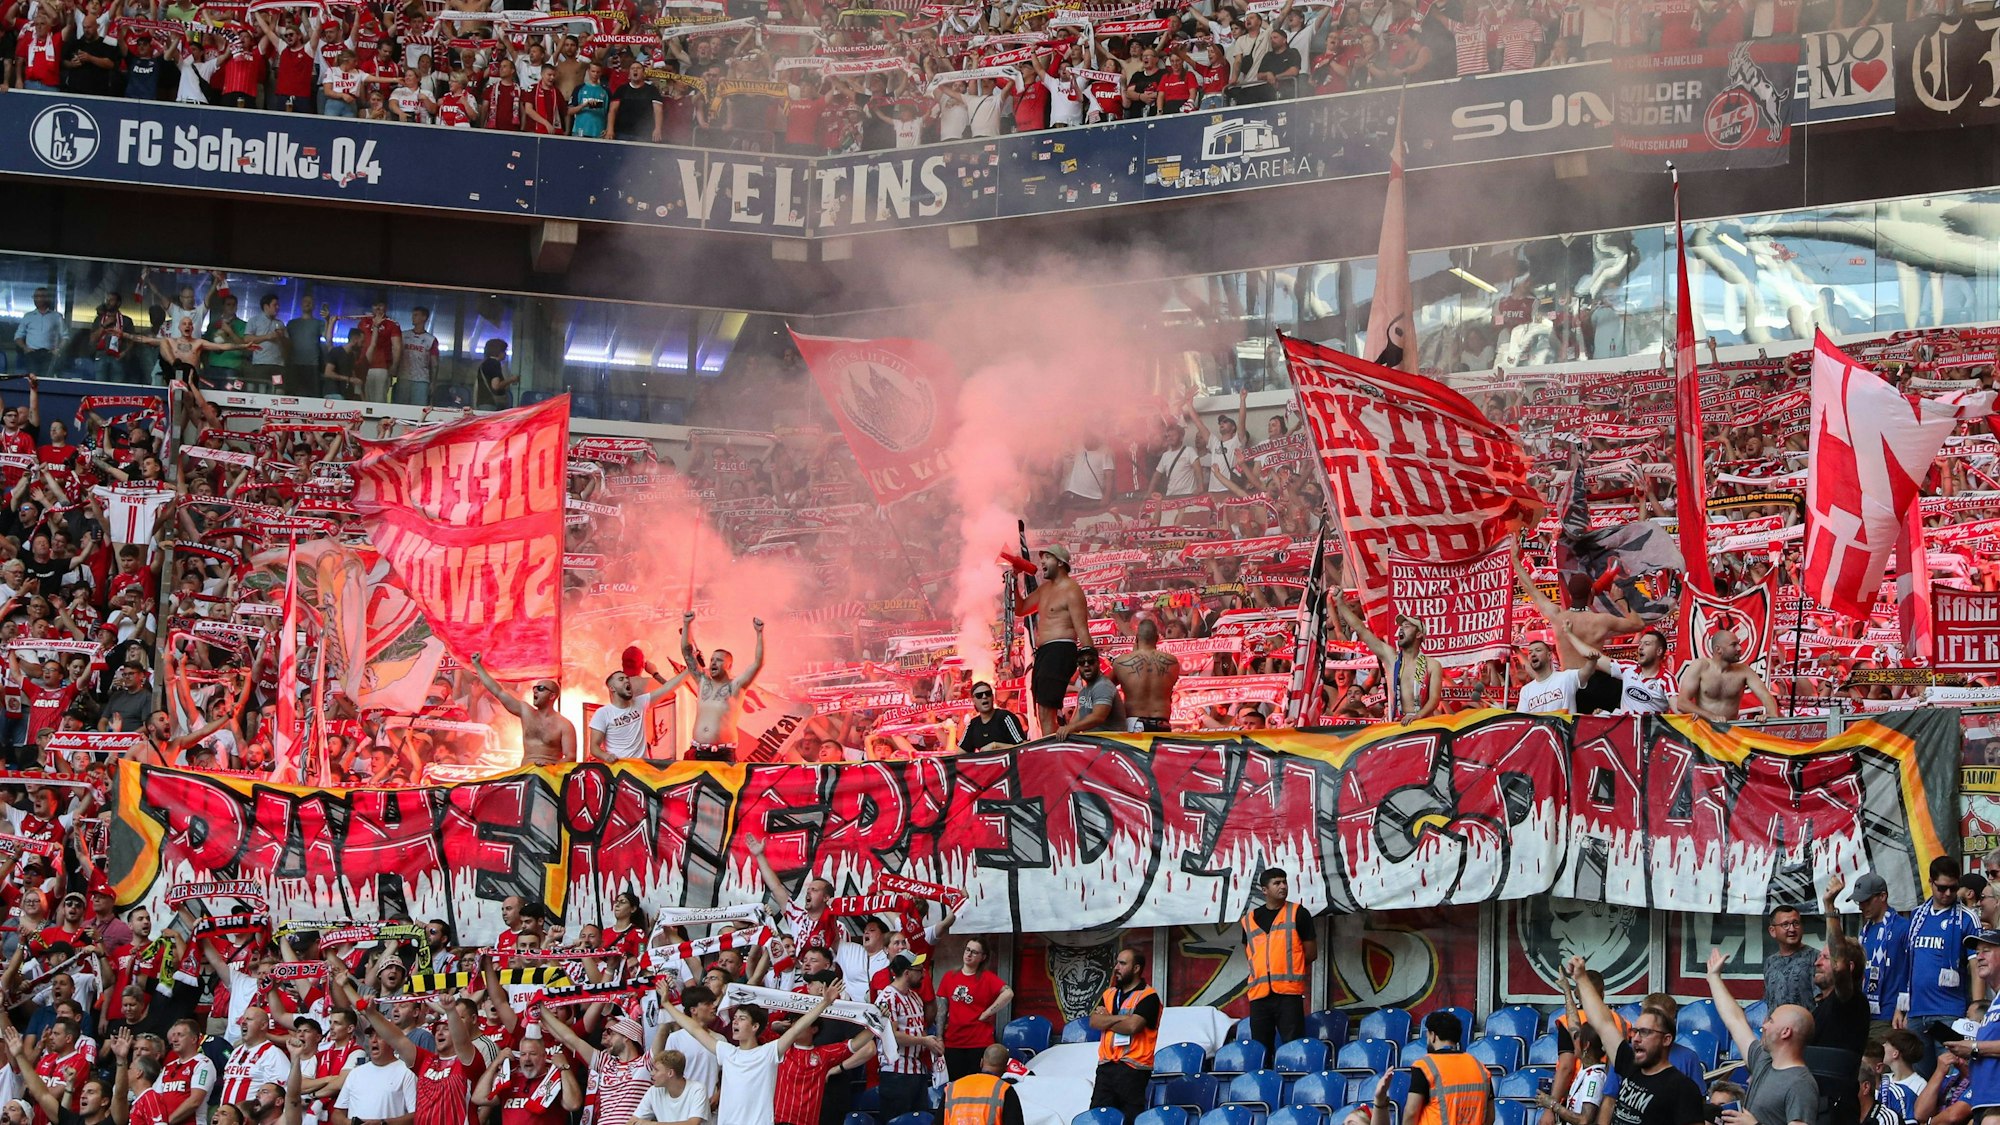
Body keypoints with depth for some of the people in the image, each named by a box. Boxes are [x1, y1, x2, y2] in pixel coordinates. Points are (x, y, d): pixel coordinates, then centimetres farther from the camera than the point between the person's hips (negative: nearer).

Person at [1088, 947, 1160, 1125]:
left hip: (1132, 1068, -7)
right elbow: (1094, 1022, 2)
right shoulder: (1109, 994, 16)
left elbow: (1132, 1026, -18)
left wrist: (1107, 1020, -1)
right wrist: (1122, 1018, -10)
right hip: (1106, 1066, 7)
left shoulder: (1148, 997, -5)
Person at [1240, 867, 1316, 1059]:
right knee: (1260, 1049, 5)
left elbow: (1311, 953, 6)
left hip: (1289, 992, -4)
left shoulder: (1298, 914, 5)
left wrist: (1286, 964, 9)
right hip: (1259, 992, 4)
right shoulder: (1250, 918, 14)